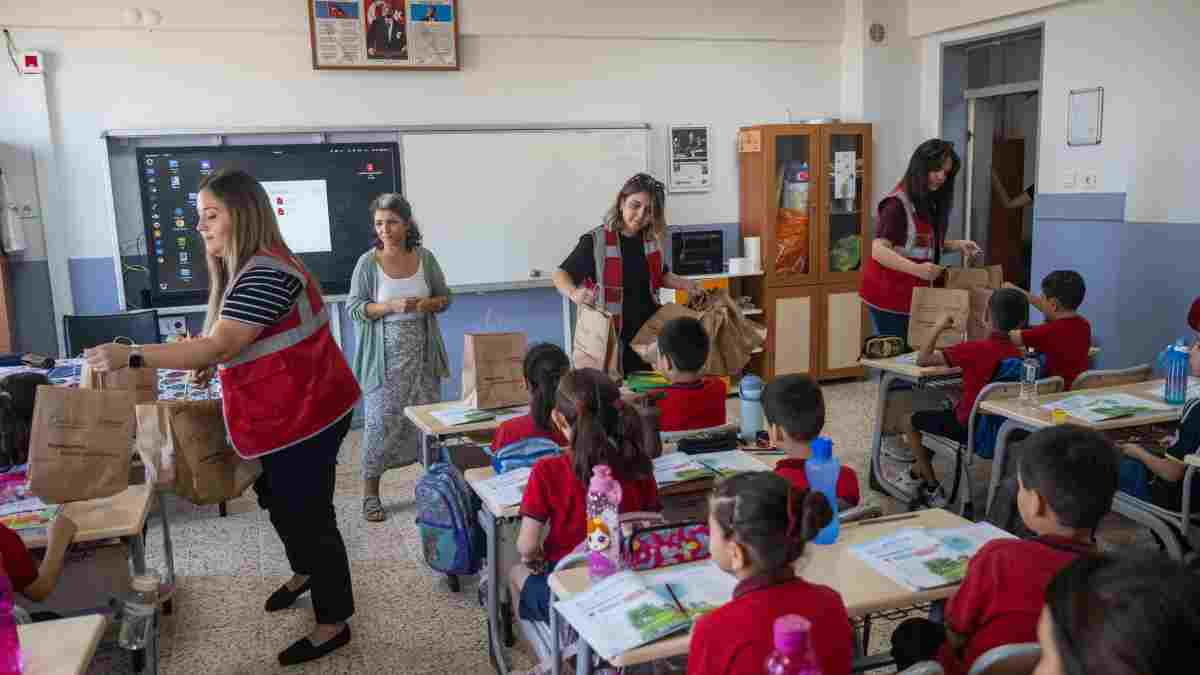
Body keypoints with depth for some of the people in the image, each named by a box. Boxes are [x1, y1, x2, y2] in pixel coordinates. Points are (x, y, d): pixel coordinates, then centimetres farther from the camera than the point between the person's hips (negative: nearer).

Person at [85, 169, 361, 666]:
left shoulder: (264, 273, -25)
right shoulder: (249, 267, 10)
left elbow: (220, 345, -32)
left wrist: (132, 356, -31)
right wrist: (213, 363, 4)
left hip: (305, 416, -10)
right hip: (283, 416, 11)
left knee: (308, 513, 1)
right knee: (279, 501, 26)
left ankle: (334, 623, 17)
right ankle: (305, 573, 51)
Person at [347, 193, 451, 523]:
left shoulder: (425, 258, 2)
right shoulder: (368, 262, -5)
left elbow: (445, 296, 10)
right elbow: (354, 308, -6)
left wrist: (428, 304, -12)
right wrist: (391, 306, -20)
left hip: (423, 352, 3)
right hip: (385, 356, -3)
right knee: (381, 420, -1)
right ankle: (370, 492, 12)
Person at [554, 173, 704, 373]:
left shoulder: (653, 241, 4)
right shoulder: (595, 241, -11)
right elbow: (561, 274, -7)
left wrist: (685, 284, 7)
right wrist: (573, 293, -27)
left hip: (649, 332, 5)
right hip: (612, 337, -5)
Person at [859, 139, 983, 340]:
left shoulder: (931, 202, 12)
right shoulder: (897, 204, -15)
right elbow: (879, 251, -23)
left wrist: (955, 245, 3)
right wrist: (917, 269, -36)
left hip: (914, 296, 8)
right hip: (889, 296, -8)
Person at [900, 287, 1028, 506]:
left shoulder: (975, 349, -24)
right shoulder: (1016, 354, -5)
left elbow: (922, 359, -21)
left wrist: (938, 328, -11)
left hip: (969, 428, -7)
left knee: (913, 421, 16)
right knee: (944, 412, 32)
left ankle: (933, 489, 21)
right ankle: (917, 473, 43)